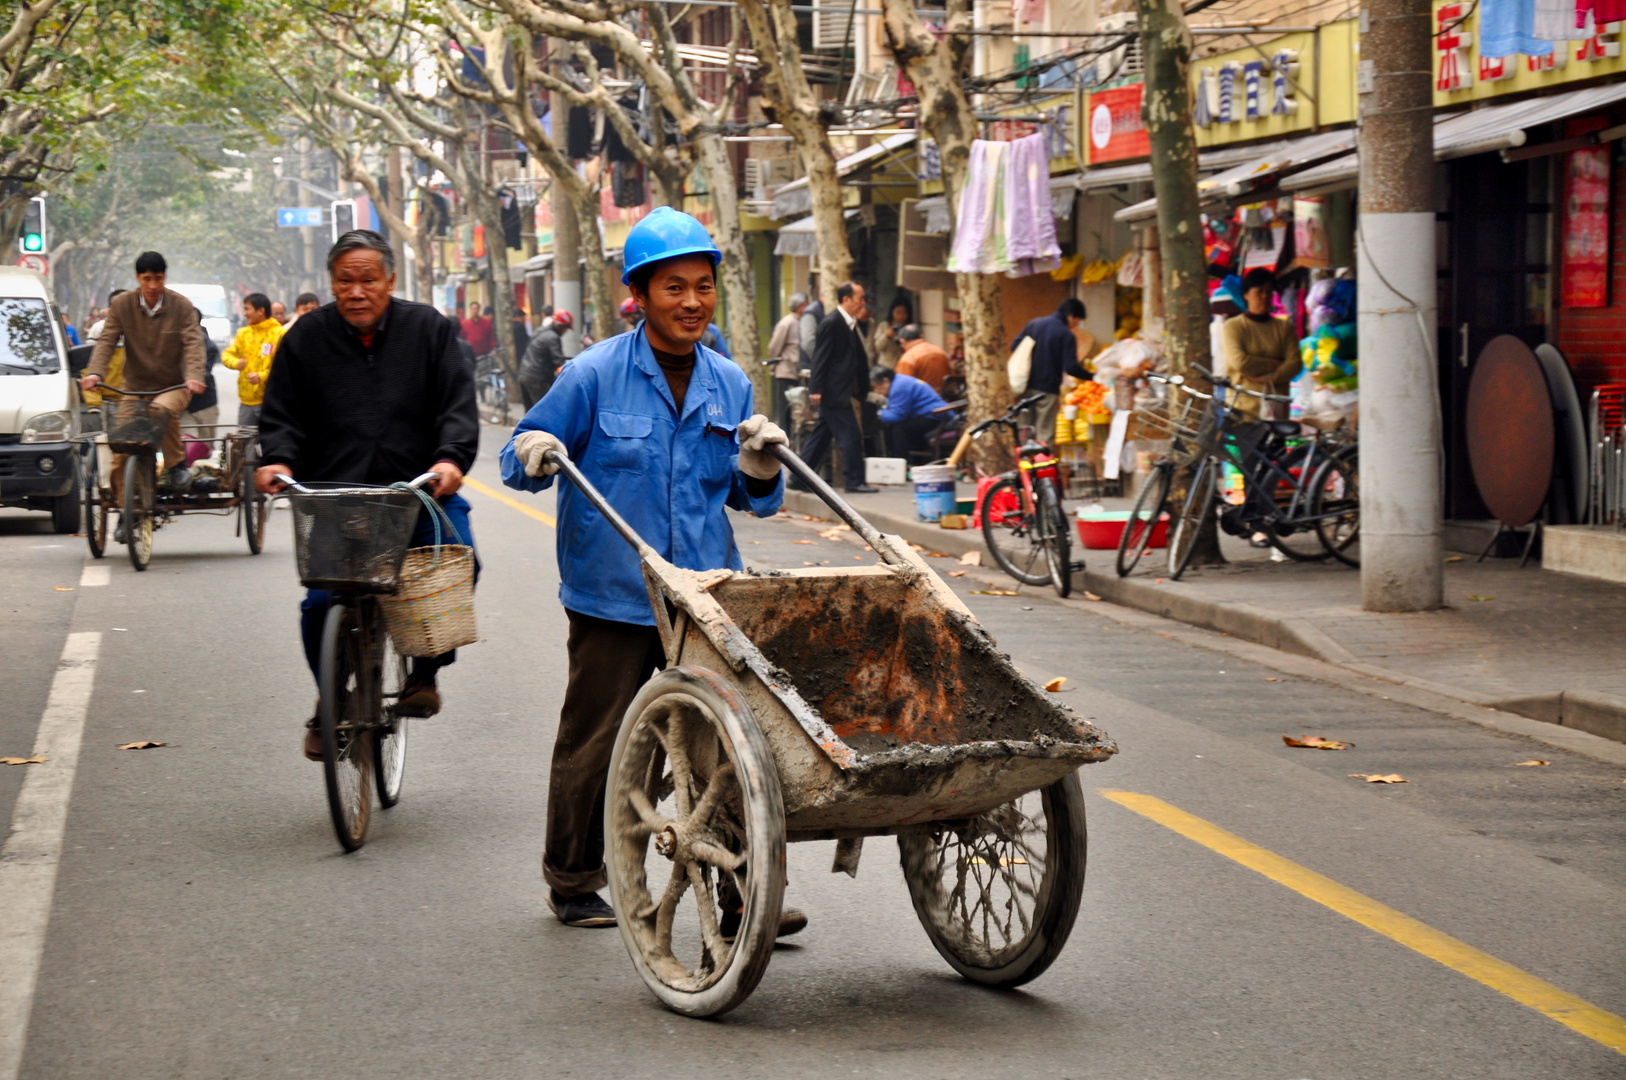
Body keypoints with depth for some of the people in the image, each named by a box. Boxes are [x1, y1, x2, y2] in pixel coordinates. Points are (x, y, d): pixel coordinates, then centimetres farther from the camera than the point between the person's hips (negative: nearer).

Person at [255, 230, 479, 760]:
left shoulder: (427, 328, 6)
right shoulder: (307, 337, 8)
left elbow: (458, 404, 1)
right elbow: (281, 414, 10)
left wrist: (452, 458, -18)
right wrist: (277, 459, -11)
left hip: (421, 487, 0)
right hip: (334, 495, 0)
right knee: (322, 600, -13)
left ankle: (425, 671, 4)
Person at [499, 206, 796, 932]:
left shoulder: (729, 384, 8)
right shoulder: (594, 375, -6)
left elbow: (754, 501, 15)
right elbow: (518, 462, 0)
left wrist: (760, 463, -6)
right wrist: (534, 454, -22)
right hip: (612, 599, -3)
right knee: (593, 746, 7)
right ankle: (573, 885, 25)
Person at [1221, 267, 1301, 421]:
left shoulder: (1284, 327, 13)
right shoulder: (1232, 326, 4)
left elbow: (1295, 363, 1)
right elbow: (1239, 361, -11)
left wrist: (1269, 377, -13)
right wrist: (1274, 364, -6)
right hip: (1244, 404, -3)